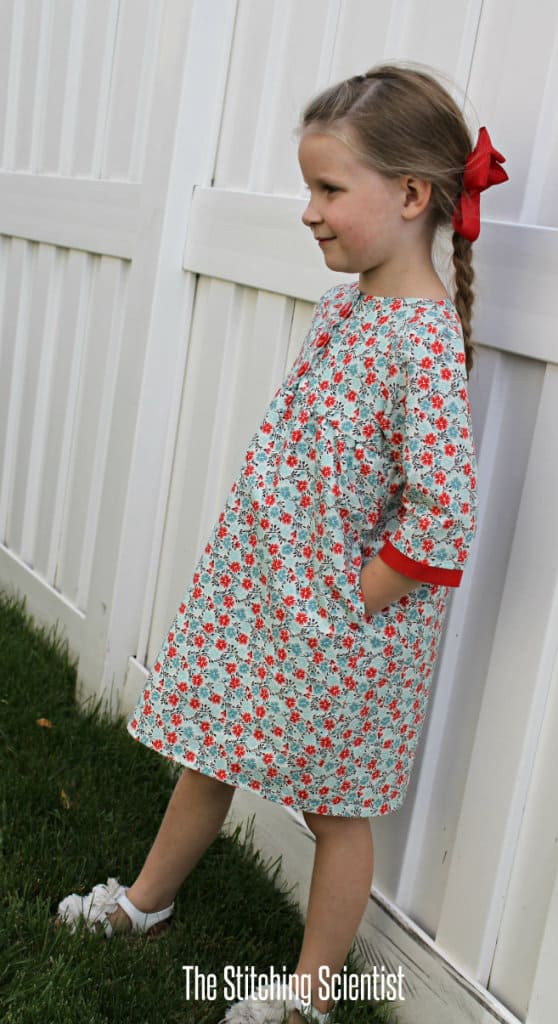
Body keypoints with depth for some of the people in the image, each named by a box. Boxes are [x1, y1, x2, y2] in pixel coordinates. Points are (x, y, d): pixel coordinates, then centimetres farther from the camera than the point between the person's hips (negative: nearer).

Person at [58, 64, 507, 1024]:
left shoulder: (426, 340, -24)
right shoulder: (344, 304, 3)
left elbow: (443, 516, -28)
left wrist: (353, 606, -18)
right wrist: (255, 561, 10)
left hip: (338, 619, -8)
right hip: (259, 585, 8)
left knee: (336, 808, 12)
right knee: (207, 753, 23)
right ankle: (146, 901, 46)